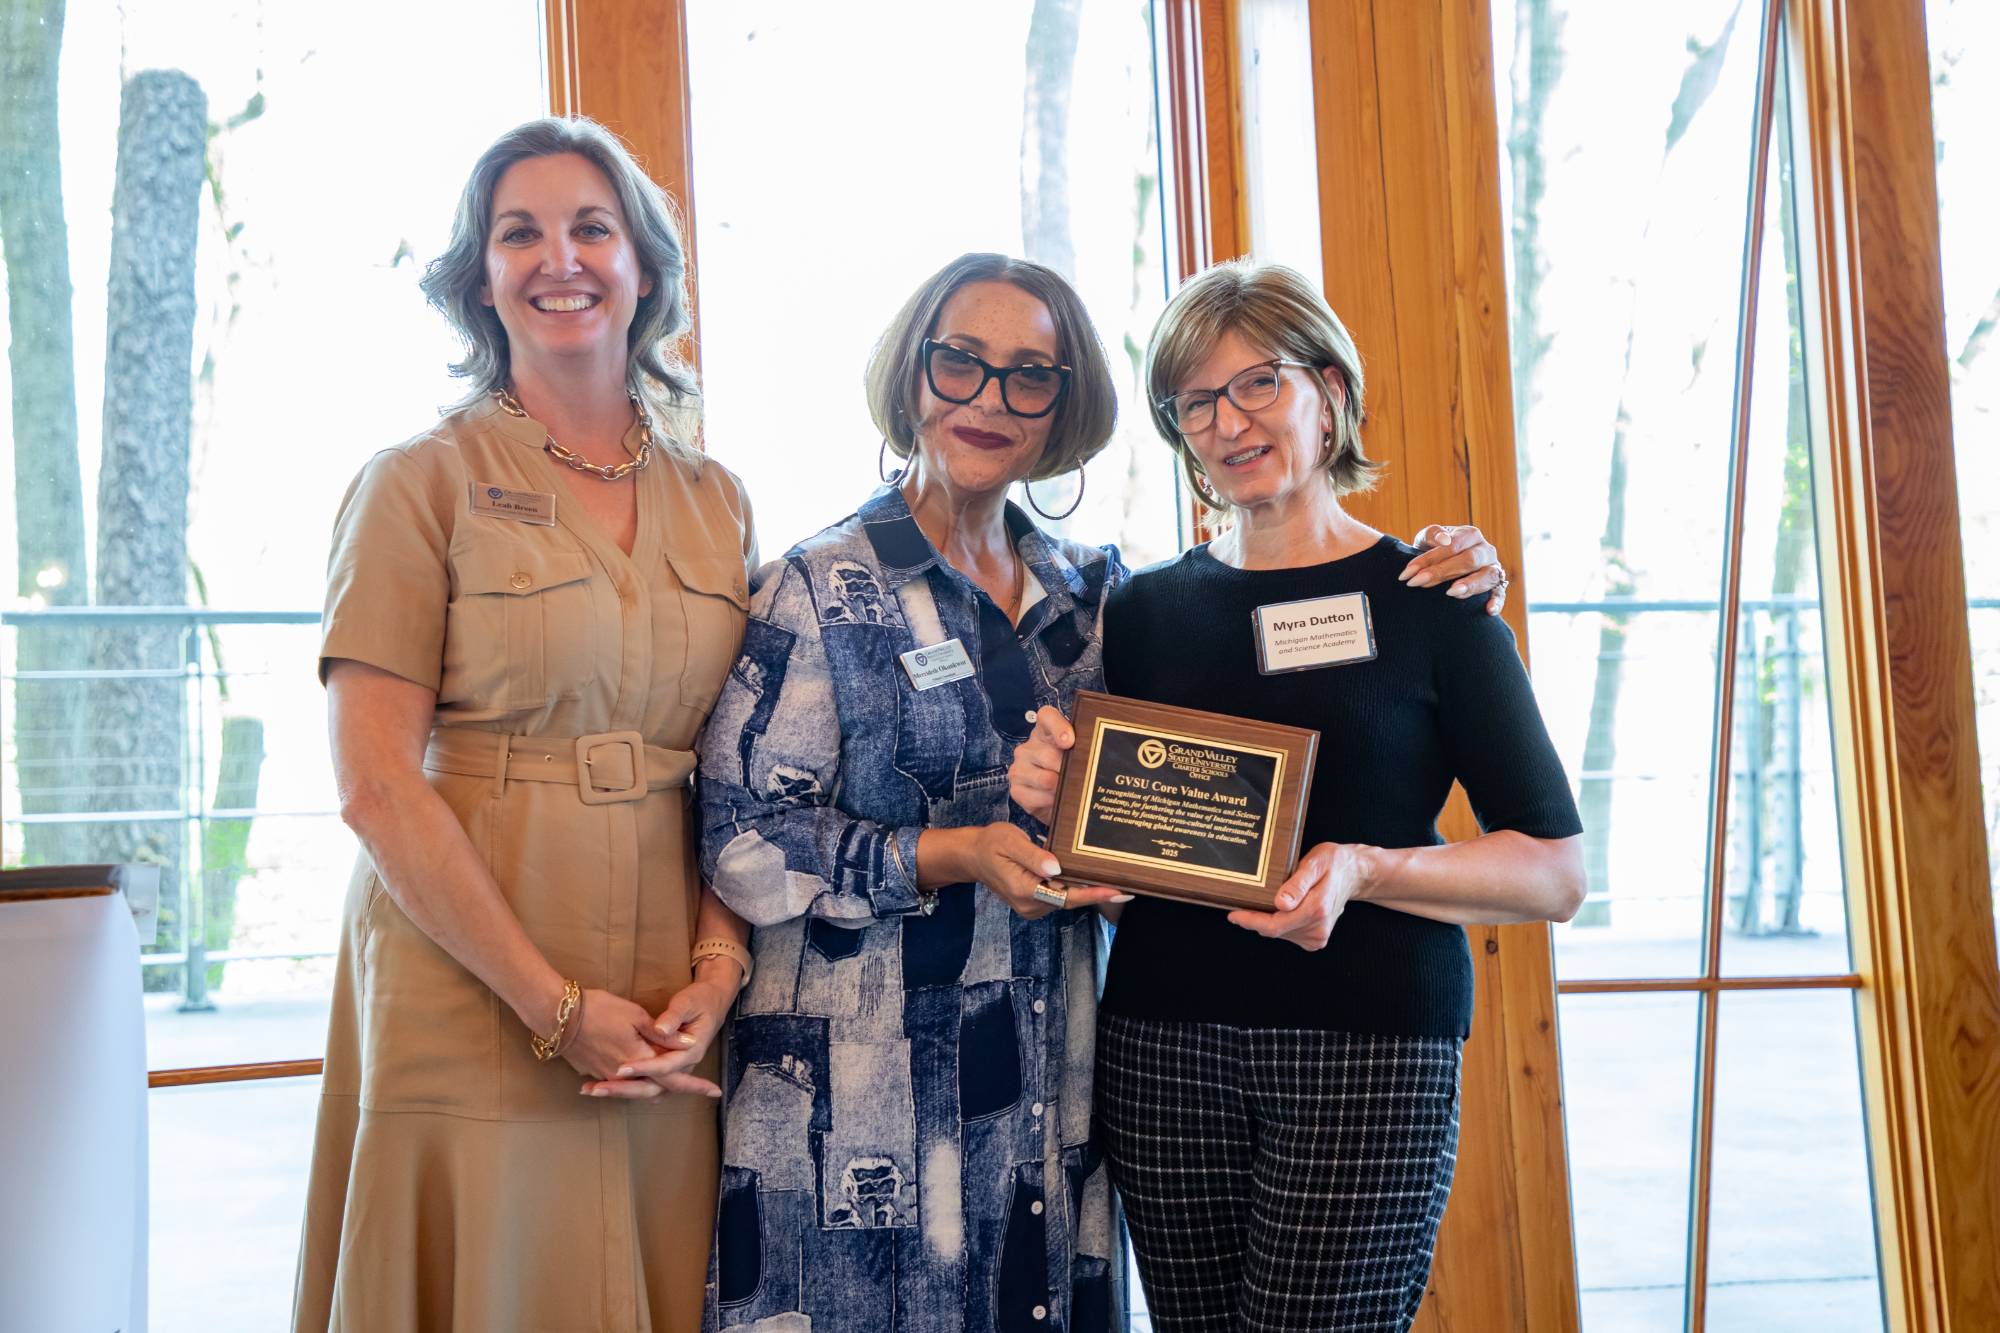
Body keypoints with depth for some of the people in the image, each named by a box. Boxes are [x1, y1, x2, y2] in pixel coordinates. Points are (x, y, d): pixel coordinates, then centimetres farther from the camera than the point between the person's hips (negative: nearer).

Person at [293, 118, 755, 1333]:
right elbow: (376, 785, -10)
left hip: (670, 1027, 4)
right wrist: (555, 1005, -13)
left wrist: (722, 961, -6)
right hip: (471, 1003, -3)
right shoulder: (423, 483, -3)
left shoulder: (715, 503, 10)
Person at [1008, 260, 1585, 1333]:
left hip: (1367, 1042, -3)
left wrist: (1363, 871, -17)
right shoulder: (1144, 610, 11)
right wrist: (1051, 795, -4)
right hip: (1160, 1038, 3)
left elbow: (1556, 871, -2)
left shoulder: (1427, 601, 1)